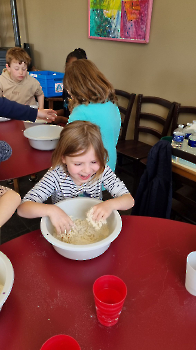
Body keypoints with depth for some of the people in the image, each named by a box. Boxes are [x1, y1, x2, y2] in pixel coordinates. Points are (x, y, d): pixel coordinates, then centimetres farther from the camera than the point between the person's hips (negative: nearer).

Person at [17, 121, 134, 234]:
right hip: (65, 231, -1)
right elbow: (22, 208, -21)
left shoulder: (102, 171, -13)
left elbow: (129, 200, -12)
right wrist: (51, 210, -39)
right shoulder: (56, 176, -19)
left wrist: (110, 204, -33)